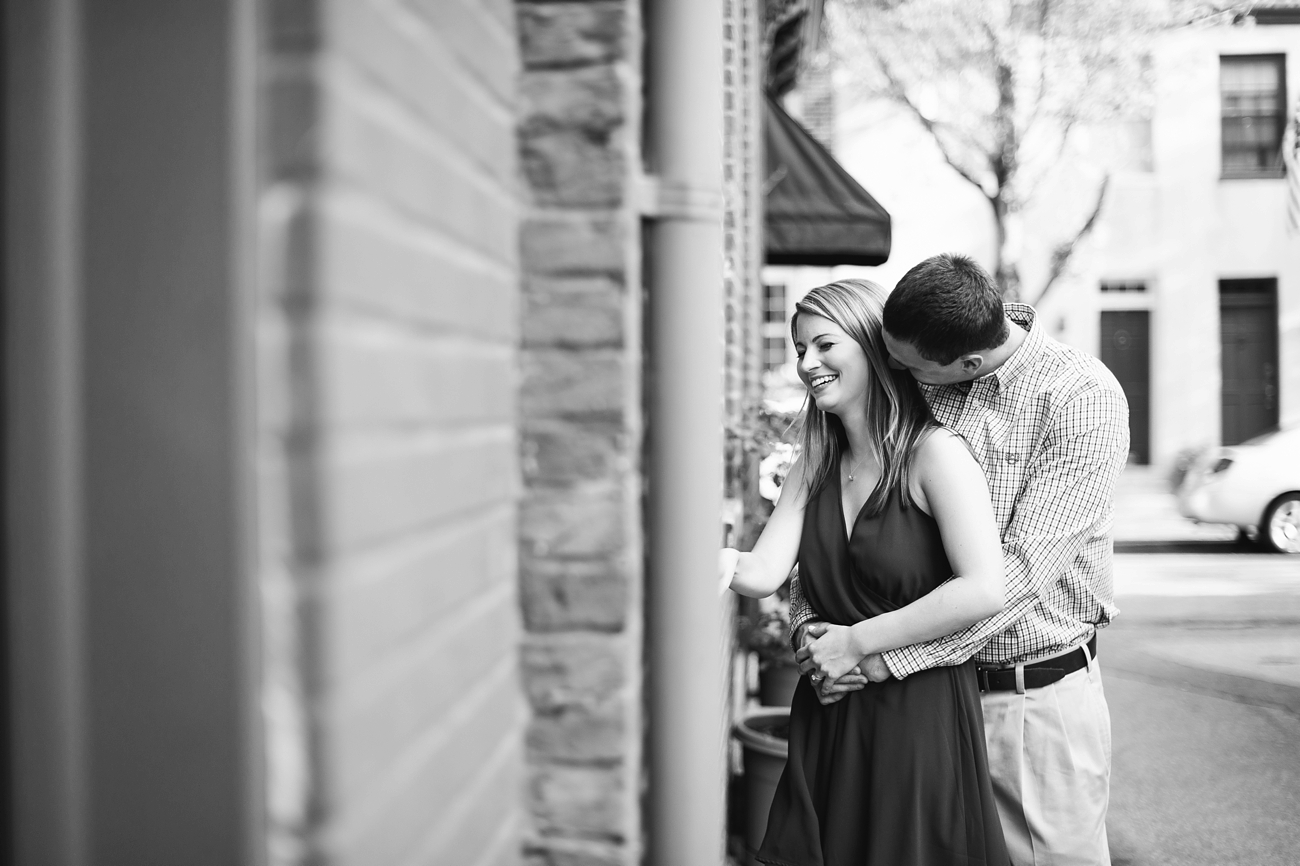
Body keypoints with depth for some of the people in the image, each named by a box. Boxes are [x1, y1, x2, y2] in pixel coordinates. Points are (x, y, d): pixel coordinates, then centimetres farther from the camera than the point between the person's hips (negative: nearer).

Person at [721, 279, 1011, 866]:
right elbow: (765, 571, 2)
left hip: (922, 718, -5)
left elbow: (983, 590, -19)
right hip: (826, 719, 6)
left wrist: (859, 641, -14)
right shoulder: (815, 468, 11)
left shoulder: (933, 452, -10)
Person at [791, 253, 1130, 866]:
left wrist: (879, 654, -25)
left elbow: (1022, 568, -23)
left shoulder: (1084, 398, -16)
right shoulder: (906, 382, -2)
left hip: (1038, 695, -4)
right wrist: (807, 619, -9)